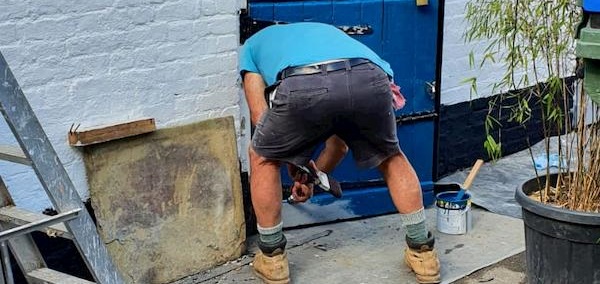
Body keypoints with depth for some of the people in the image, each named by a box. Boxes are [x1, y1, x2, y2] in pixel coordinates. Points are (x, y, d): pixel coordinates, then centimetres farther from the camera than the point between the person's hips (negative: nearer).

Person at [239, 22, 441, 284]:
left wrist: (299, 167, 37)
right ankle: (423, 252, 35)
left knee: (263, 159, 27)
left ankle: (272, 259, 33)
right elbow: (342, 134, 47)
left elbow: (261, 117, 26)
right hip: (370, 78, 3)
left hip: (304, 86, -3)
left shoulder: (253, 44, 40)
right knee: (391, 157, 33)